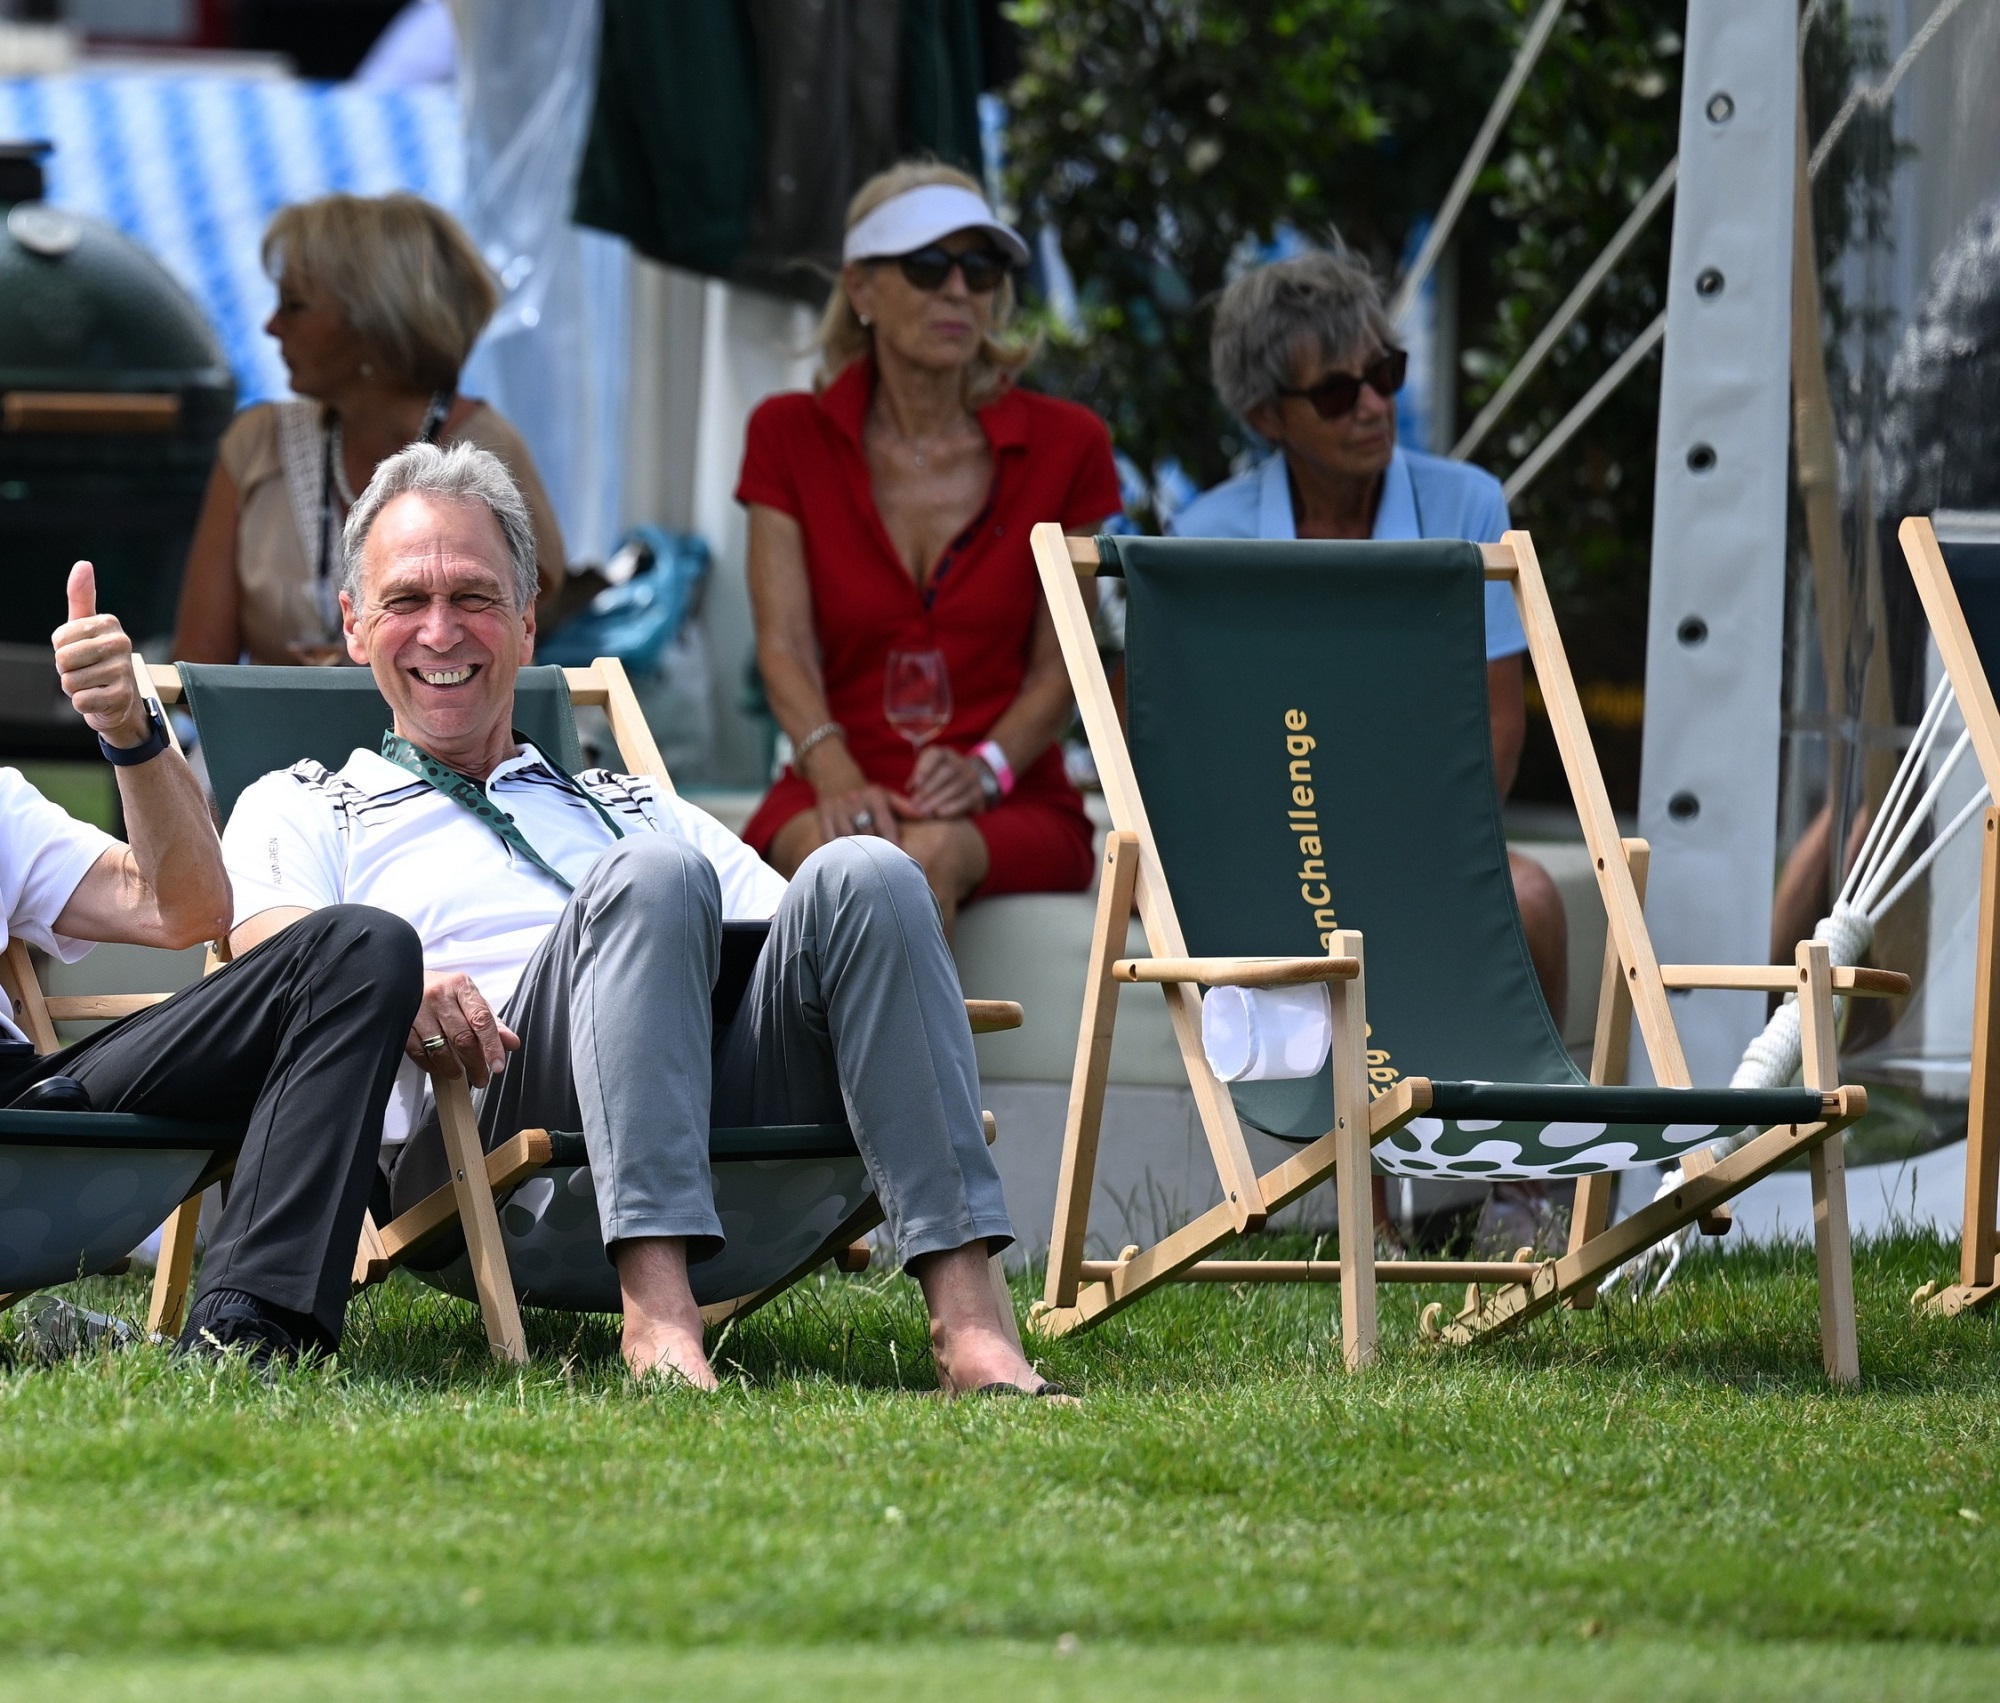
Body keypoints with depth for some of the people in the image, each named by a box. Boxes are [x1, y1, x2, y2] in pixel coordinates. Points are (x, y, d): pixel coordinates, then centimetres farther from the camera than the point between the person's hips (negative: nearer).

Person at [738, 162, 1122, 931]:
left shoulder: (1063, 445, 7)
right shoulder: (791, 436, 9)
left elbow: (1059, 665, 3)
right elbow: (784, 643, -2)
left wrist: (983, 769, -19)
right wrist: (837, 776, -22)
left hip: (1010, 810, 0)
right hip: (835, 798, 0)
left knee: (928, 854, -37)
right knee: (840, 854, -37)